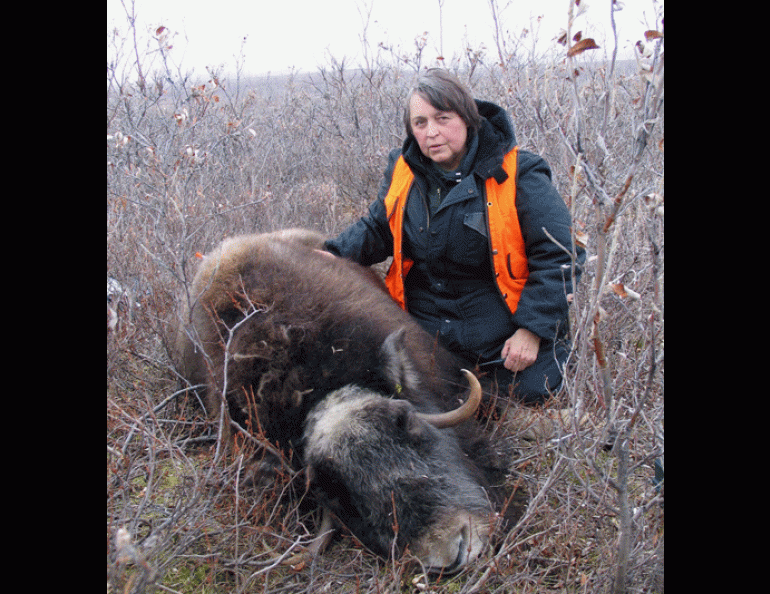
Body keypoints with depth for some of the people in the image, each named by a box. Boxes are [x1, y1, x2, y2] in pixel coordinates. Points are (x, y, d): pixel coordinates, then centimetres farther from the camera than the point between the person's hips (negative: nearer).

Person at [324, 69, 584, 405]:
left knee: (531, 392, -13)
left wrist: (532, 329, -16)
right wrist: (336, 256, -7)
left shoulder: (517, 175, -12)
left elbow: (557, 256, -10)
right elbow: (377, 229, 14)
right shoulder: (403, 172, 2)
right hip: (423, 327, 4)